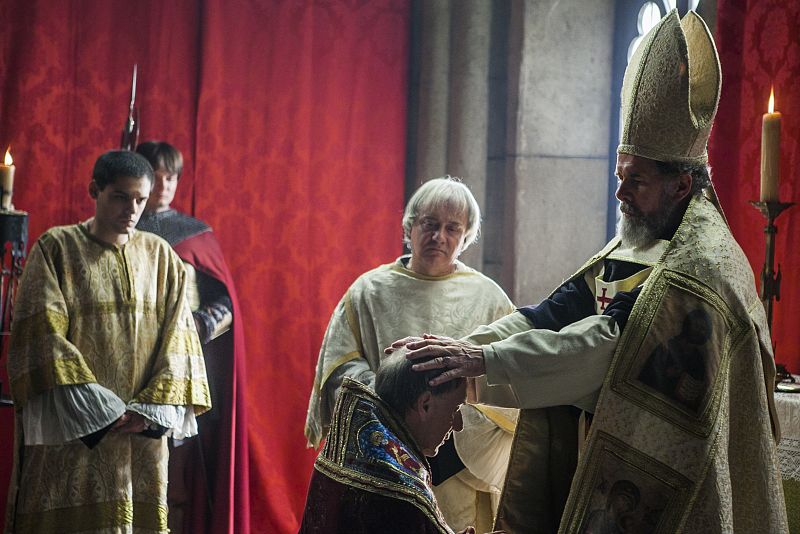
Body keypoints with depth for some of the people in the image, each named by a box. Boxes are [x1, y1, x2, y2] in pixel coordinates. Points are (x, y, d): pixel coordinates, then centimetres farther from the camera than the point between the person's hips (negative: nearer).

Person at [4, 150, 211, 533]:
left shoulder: (161, 257, 10)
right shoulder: (56, 249, 0)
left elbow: (178, 339, 5)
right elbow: (43, 336, -9)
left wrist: (150, 409, -9)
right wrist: (95, 410, -16)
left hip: (143, 434, 3)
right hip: (70, 432, -3)